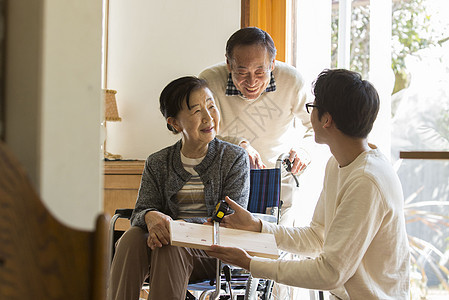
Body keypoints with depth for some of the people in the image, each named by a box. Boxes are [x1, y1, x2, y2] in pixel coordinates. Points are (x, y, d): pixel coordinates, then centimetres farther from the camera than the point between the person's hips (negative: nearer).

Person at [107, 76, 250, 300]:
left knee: (171, 246, -34)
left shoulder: (235, 158, 3)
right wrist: (150, 216, -25)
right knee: (132, 237, -29)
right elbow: (140, 212, 4)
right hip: (169, 239, 3)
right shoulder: (157, 163, 11)